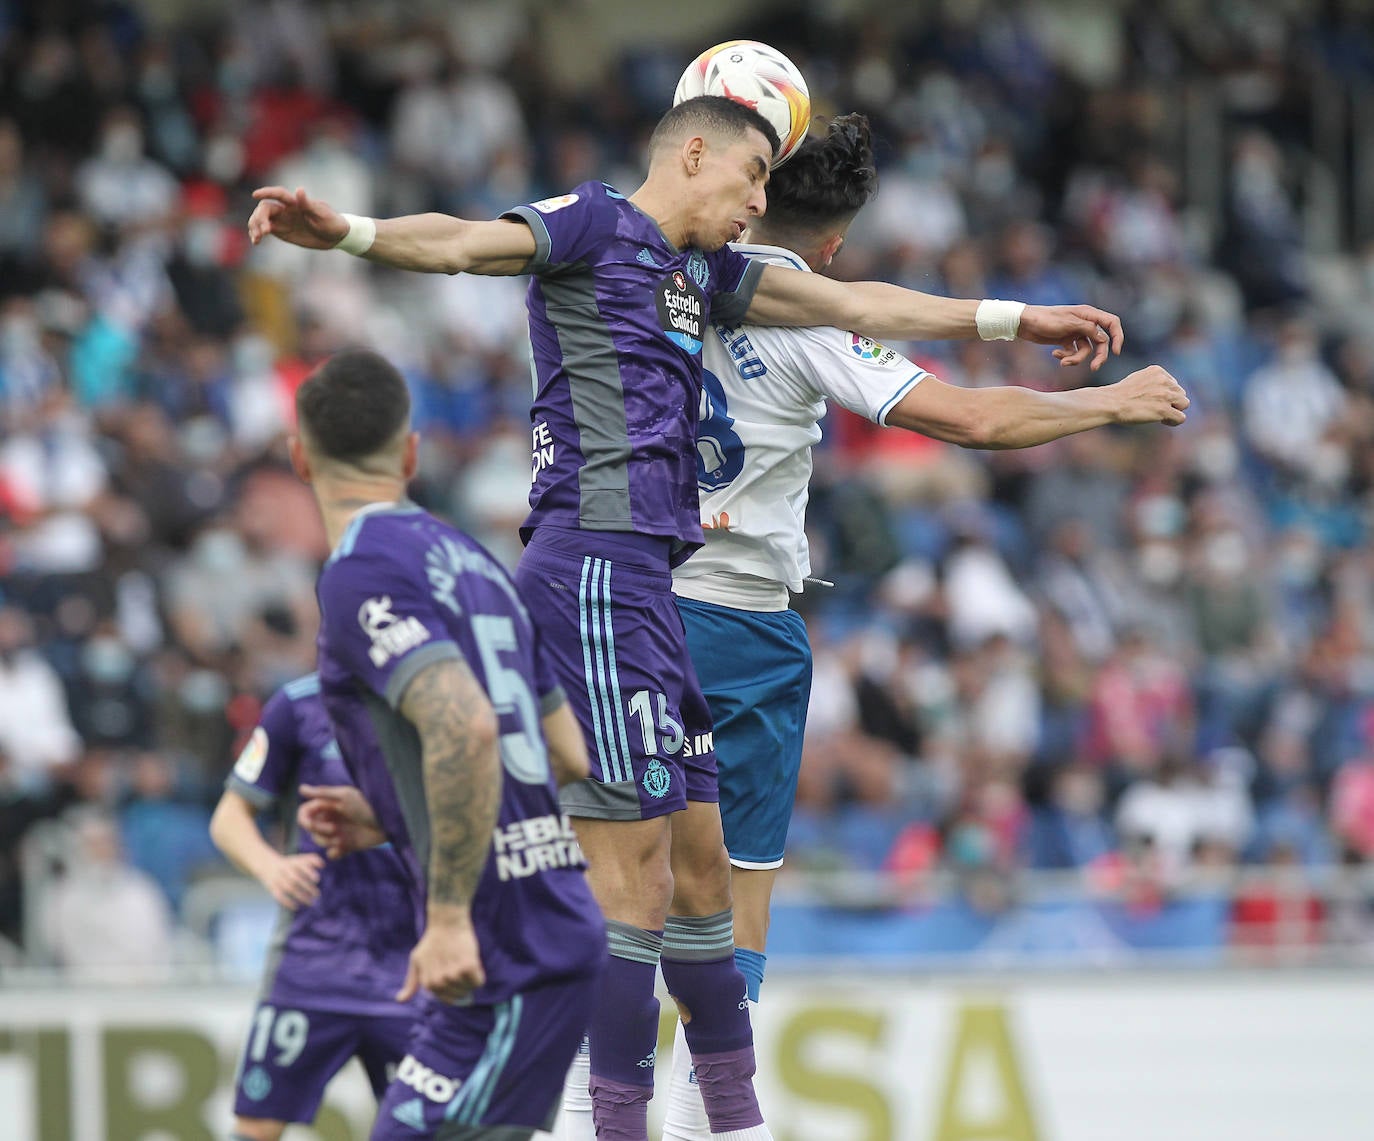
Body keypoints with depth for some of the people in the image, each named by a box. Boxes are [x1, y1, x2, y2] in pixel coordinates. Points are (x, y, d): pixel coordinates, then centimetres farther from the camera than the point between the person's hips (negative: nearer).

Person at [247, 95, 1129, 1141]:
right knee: (634, 873, -11)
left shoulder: (706, 270, 23)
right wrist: (347, 232, -38)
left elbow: (857, 305, 33)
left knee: (700, 862, 17)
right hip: (595, 567, -10)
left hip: (646, 579, 10)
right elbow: (463, 242, -19)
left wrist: (1015, 320, 38)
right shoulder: (594, 224, -2)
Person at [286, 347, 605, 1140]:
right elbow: (568, 756, 23)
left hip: (507, 954, -9)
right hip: (557, 931, 9)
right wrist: (390, 818, 25)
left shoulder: (362, 571, -10)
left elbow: (464, 726, -25)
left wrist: (450, 916, -23)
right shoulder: (470, 560, 18)